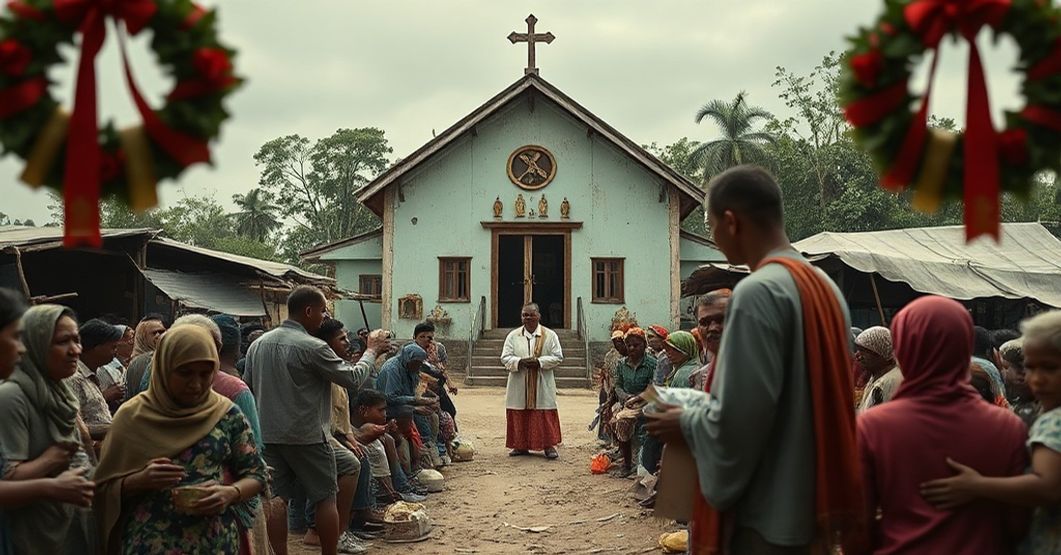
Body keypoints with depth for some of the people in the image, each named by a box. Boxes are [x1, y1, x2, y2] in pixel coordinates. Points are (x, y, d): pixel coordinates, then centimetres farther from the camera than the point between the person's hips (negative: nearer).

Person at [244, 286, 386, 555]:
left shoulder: (258, 344, 5)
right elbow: (354, 379, -11)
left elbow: (246, 389, 13)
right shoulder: (312, 347, -16)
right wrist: (371, 350, 4)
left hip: (268, 435, 6)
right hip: (306, 437, -6)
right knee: (326, 498, 6)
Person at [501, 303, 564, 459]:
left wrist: (539, 361, -16)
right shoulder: (513, 335, 5)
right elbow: (505, 358, 2)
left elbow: (558, 357, -2)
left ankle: (549, 446, 7)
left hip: (542, 385, -1)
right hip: (519, 385, 2)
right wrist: (520, 362, -18)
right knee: (519, 416, 4)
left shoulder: (550, 335, 2)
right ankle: (521, 445, 15)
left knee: (545, 416, -1)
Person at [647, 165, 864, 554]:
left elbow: (736, 420, -24)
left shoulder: (758, 292, -21)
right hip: (810, 501, 9)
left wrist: (686, 424, -5)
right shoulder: (824, 286, 7)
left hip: (767, 512, -9)